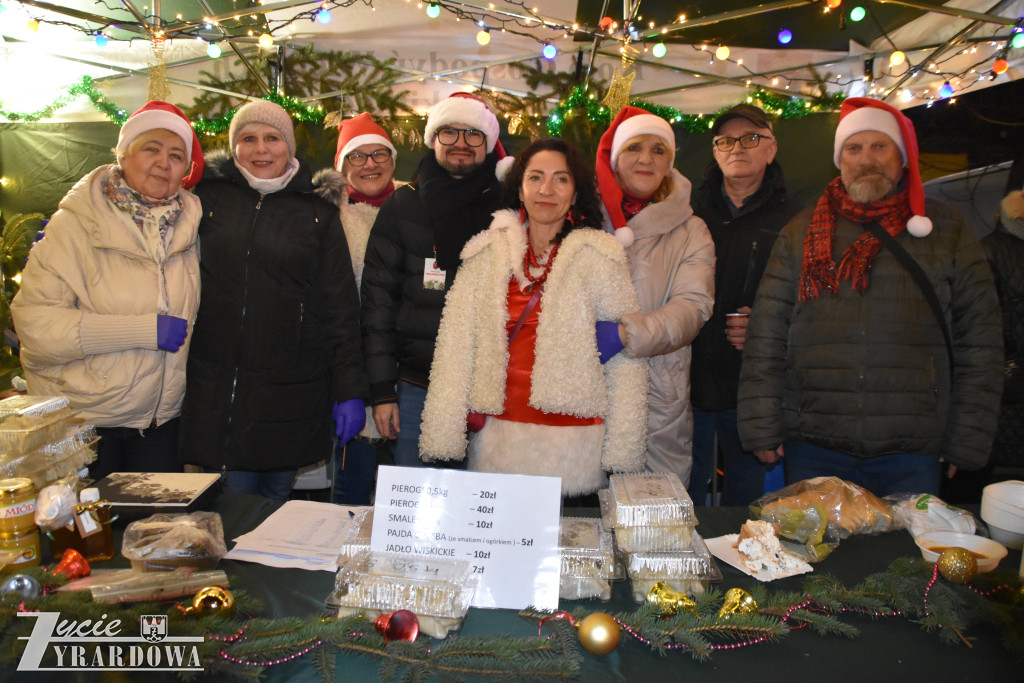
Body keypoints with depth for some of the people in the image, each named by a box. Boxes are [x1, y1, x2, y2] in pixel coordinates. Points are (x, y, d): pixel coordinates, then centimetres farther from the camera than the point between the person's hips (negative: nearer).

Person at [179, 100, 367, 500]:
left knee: (276, 497, 11)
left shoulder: (318, 213, 5)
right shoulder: (208, 196, 6)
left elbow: (340, 308, 3)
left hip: (290, 391, 0)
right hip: (216, 387, 0)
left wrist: (350, 391, -2)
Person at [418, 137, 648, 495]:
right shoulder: (486, 254, 5)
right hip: (498, 440, 2)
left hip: (575, 445, -1)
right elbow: (455, 348, 3)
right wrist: (443, 439, -2)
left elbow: (626, 358, -2)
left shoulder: (599, 257, 0)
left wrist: (622, 455, -6)